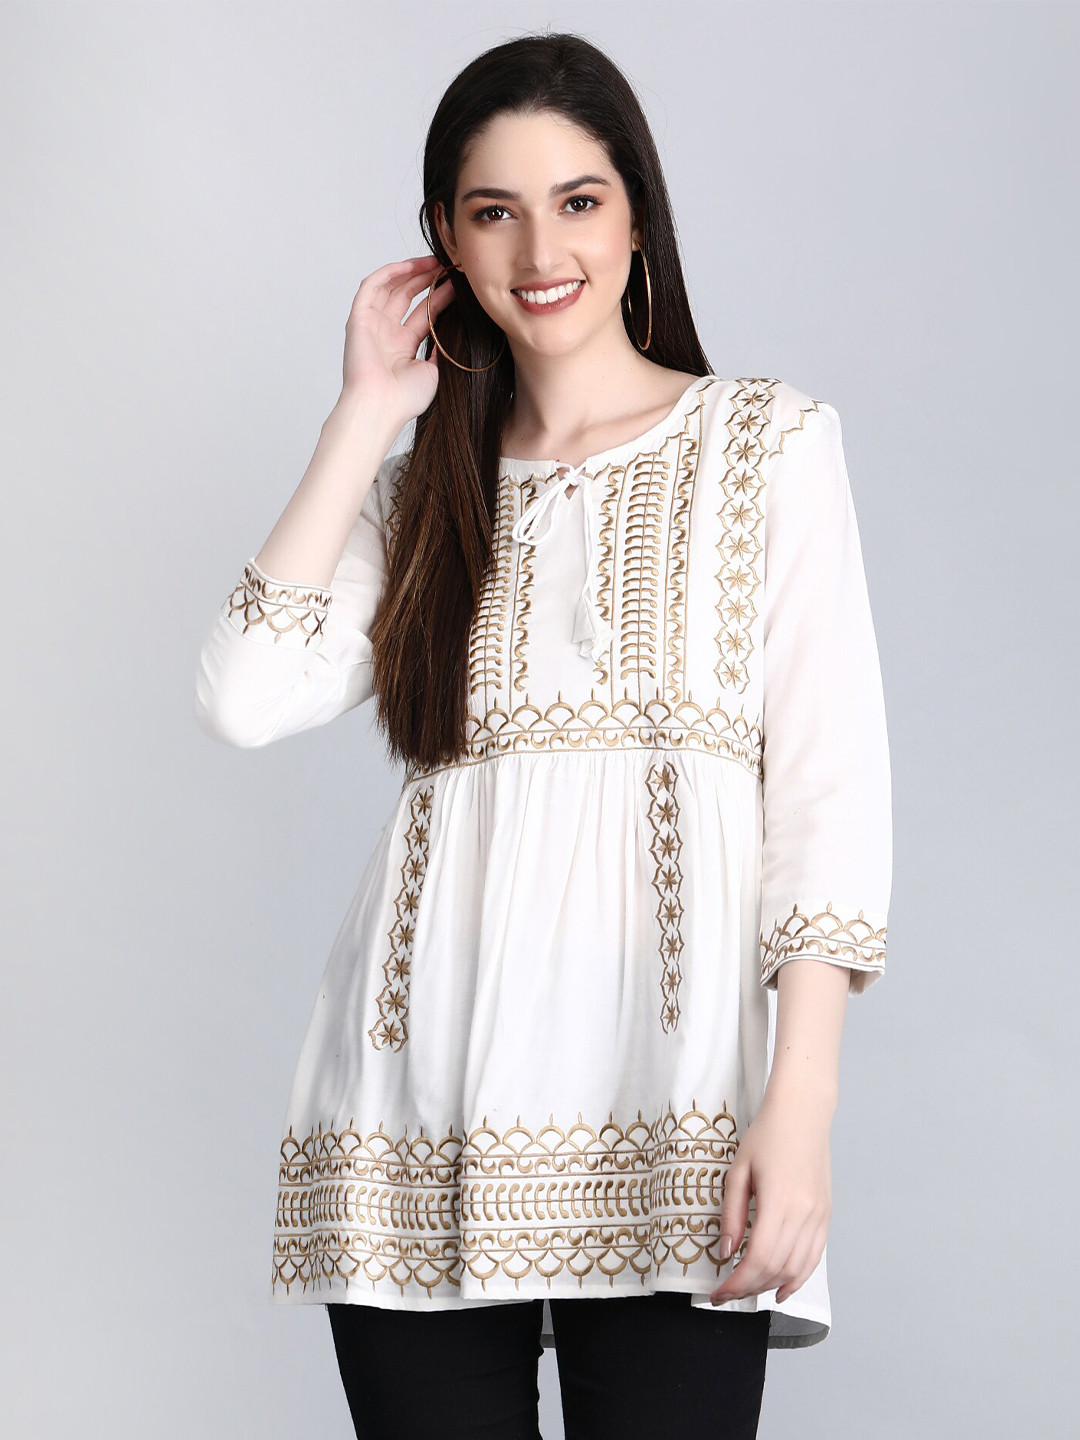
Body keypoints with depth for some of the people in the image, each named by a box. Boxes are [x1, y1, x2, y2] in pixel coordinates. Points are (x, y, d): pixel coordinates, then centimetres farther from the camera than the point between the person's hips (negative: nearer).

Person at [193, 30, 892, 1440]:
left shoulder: (769, 445, 10)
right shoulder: (421, 488, 19)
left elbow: (830, 782, 1)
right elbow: (245, 695, 2)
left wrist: (801, 1103, -10)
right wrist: (363, 420, 6)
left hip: (664, 1096, -3)